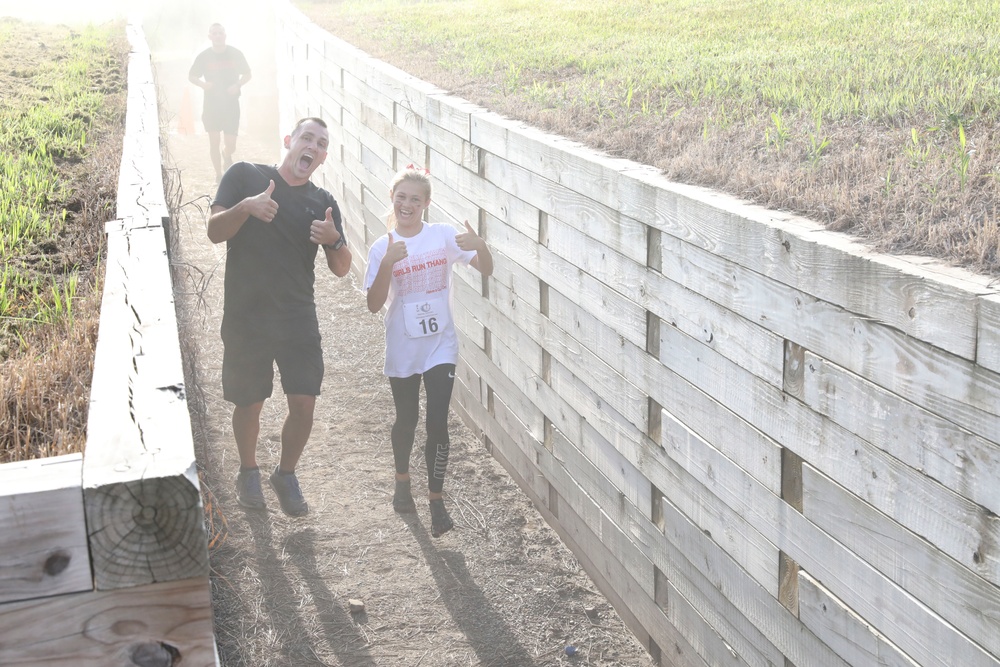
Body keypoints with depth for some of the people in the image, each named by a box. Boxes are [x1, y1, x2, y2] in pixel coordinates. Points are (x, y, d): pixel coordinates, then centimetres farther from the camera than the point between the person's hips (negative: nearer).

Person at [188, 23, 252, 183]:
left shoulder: (235, 54, 0)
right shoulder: (204, 56, -1)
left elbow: (247, 74, 9)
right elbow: (191, 76, 8)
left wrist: (238, 85, -11)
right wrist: (202, 84, -13)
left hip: (231, 103, 0)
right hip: (211, 103, 0)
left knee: (231, 145, -1)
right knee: (214, 141, -4)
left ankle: (227, 156, 35)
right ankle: (218, 174, 10)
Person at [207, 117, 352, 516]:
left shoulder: (323, 203, 6)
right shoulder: (245, 176, -2)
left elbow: (341, 269, 0)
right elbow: (215, 232, -10)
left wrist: (334, 240, -22)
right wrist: (246, 207, -30)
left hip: (298, 318, 2)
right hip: (245, 316, -2)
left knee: (304, 403, -1)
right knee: (249, 403, 9)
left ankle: (286, 474, 24)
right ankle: (248, 472, 36)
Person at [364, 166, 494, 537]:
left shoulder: (443, 236, -6)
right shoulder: (382, 248, -7)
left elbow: (486, 270, -9)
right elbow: (374, 305, -14)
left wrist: (479, 245, -29)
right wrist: (388, 263, -28)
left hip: (440, 346, -1)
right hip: (402, 349, 1)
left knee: (437, 423, -5)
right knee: (406, 419, 17)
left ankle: (436, 499, 8)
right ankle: (402, 479, 42)